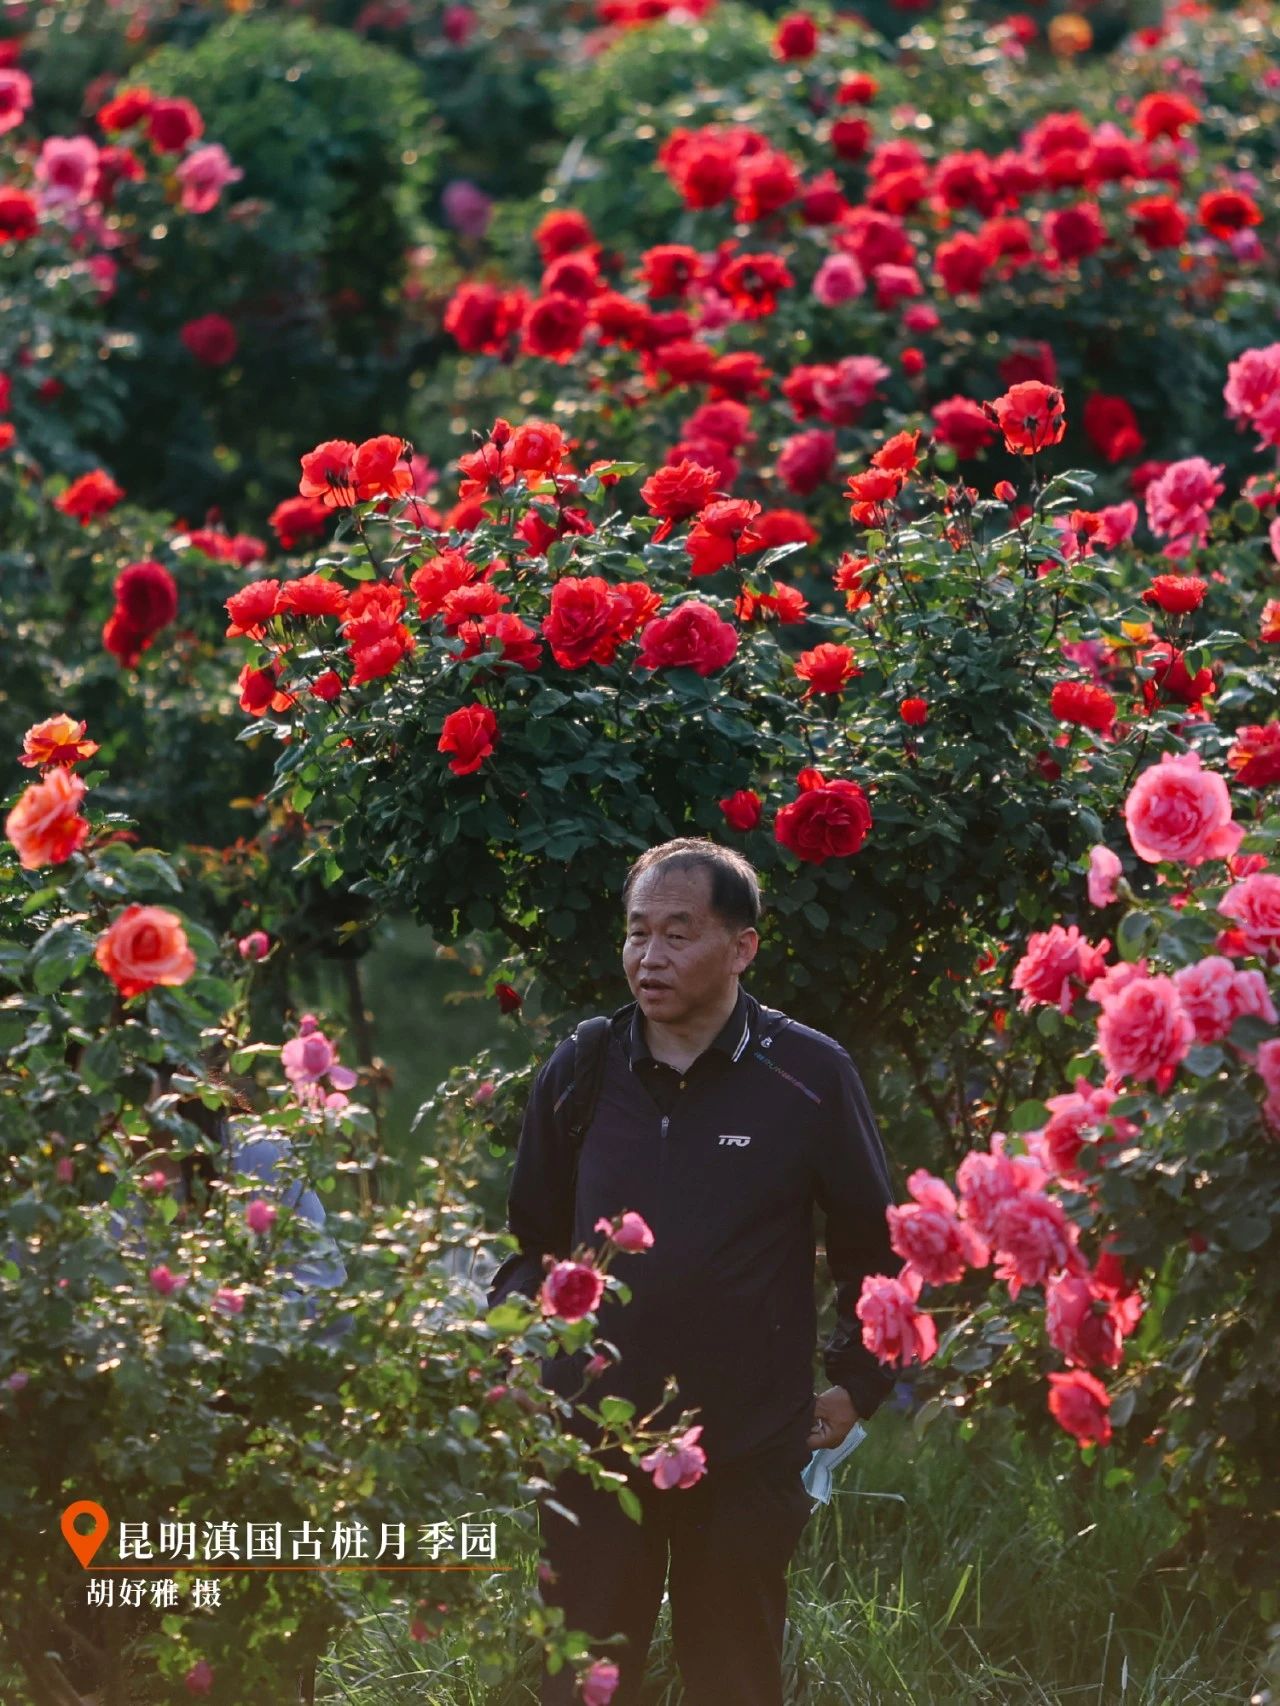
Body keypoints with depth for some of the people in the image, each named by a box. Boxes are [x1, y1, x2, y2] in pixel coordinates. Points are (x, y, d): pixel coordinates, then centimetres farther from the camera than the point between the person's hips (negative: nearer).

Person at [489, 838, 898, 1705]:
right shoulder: (578, 1073, 5)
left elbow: (875, 1245, 6)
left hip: (748, 1451, -2)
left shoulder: (810, 1074, -3)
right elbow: (533, 1243, 17)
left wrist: (856, 1385, 4)